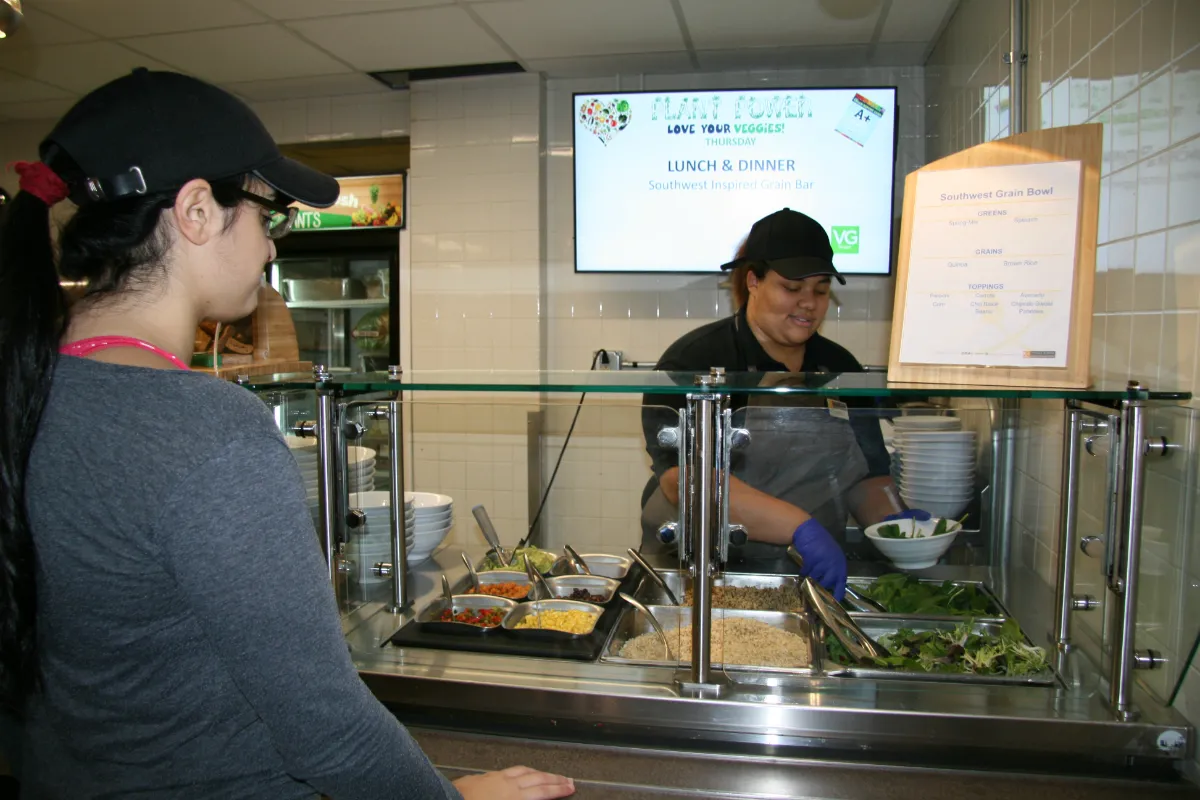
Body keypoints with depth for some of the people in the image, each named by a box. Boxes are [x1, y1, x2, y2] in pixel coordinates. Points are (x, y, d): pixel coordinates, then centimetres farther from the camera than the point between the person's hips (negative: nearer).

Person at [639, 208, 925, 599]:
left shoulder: (841, 369, 13)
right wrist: (800, 528, -25)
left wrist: (894, 522, -3)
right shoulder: (694, 361, -7)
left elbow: (865, 476, 18)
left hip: (815, 579, 5)